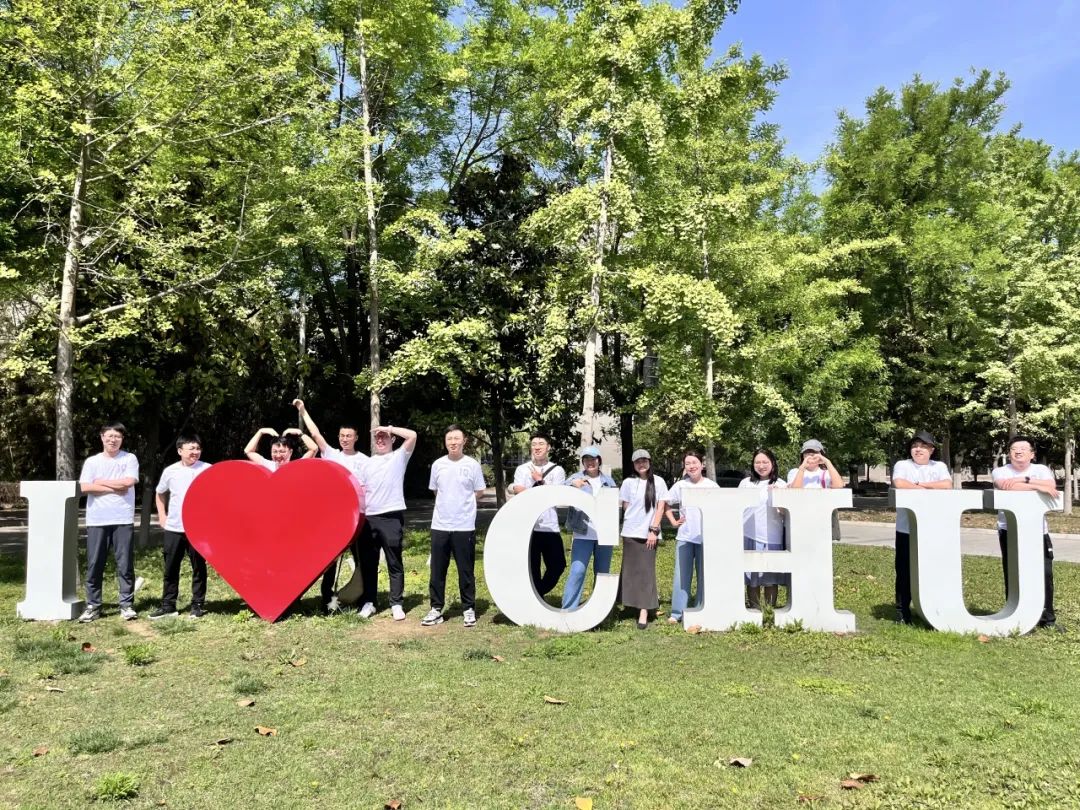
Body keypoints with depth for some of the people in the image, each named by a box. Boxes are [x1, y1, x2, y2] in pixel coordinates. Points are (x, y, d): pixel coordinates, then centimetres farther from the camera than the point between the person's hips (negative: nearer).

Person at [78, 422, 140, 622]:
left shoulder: (130, 459, 5)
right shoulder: (91, 461, 9)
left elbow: (128, 482, -11)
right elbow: (84, 488, -3)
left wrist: (101, 482, -2)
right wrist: (114, 489, -8)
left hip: (123, 520, -2)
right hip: (96, 521, 2)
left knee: (125, 565, 0)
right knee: (94, 565, 4)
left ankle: (127, 605, 7)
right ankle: (93, 606, 12)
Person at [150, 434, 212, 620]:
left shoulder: (208, 470, -6)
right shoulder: (170, 471, 2)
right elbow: (159, 494, 19)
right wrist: (162, 515, 11)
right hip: (173, 528, 3)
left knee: (199, 567, 6)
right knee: (171, 568, 9)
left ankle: (198, 604, 15)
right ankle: (168, 605, 18)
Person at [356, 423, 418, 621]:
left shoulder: (399, 457, 5)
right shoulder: (367, 463, 18)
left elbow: (412, 435, -8)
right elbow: (361, 490, 18)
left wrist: (389, 428, -3)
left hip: (392, 517, -4)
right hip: (368, 518, 4)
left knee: (394, 563, 0)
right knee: (368, 563, 9)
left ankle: (397, 604, 4)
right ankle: (369, 602, 18)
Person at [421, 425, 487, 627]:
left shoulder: (472, 464, -3)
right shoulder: (438, 464, 5)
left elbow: (479, 492, 4)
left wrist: (462, 504, 2)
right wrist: (449, 504, 9)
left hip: (464, 526, -3)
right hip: (440, 525, 3)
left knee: (466, 571, 5)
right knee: (437, 570, 7)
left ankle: (468, 609, 16)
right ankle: (436, 608, 17)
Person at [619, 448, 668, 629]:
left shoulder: (658, 482, 1)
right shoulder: (628, 482, 3)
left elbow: (660, 507, 0)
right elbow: (625, 507, 7)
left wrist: (653, 530, -7)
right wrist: (634, 521, 0)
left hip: (649, 533, -1)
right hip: (630, 532, 2)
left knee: (646, 570, -4)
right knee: (631, 570, 4)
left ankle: (644, 613, -6)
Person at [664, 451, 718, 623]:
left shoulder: (712, 486, 0)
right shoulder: (680, 485, 3)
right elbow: (666, 504, 13)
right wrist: (673, 521, 3)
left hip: (707, 537, -1)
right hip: (684, 537, 1)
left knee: (704, 575, 5)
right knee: (681, 575, 1)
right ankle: (677, 612, 6)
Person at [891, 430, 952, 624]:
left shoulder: (939, 467, 9)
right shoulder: (902, 465, 4)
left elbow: (947, 485, -9)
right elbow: (899, 484, -15)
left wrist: (920, 484, -9)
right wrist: (928, 489, -10)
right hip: (907, 529, -1)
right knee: (905, 571, 4)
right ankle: (902, 612, 14)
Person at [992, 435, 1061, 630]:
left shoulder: (1041, 469, 7)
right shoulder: (1000, 471, 2)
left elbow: (1051, 485, -14)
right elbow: (1007, 487, -21)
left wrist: (1024, 479, -18)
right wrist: (1038, 486, -20)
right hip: (1010, 531, -1)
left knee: (1045, 573, -1)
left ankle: (1047, 618, 11)